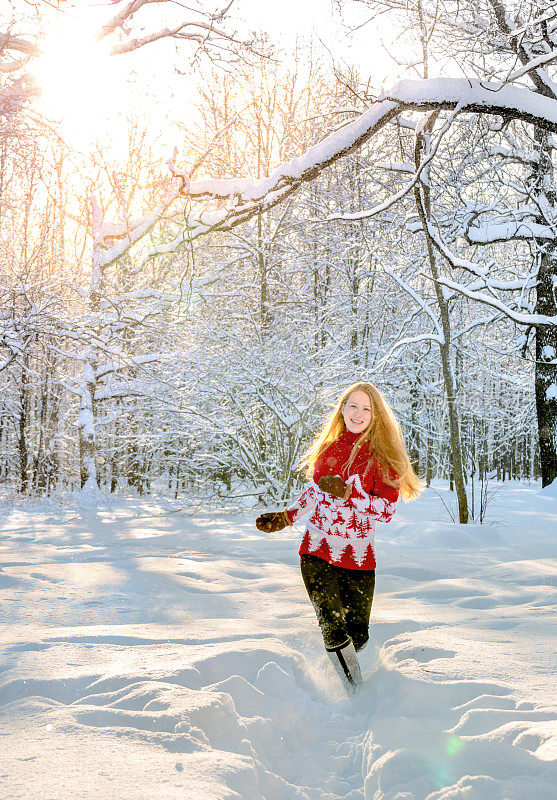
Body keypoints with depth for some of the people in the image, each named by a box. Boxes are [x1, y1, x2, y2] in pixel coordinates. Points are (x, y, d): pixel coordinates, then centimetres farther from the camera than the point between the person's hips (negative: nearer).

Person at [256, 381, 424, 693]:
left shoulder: (383, 458, -3)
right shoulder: (329, 448, 7)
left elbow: (387, 510, -11)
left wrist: (348, 492, -21)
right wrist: (286, 517, 10)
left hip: (359, 559, -1)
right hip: (318, 552, 1)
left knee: (358, 635, 4)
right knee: (334, 631, -12)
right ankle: (355, 693, 10)